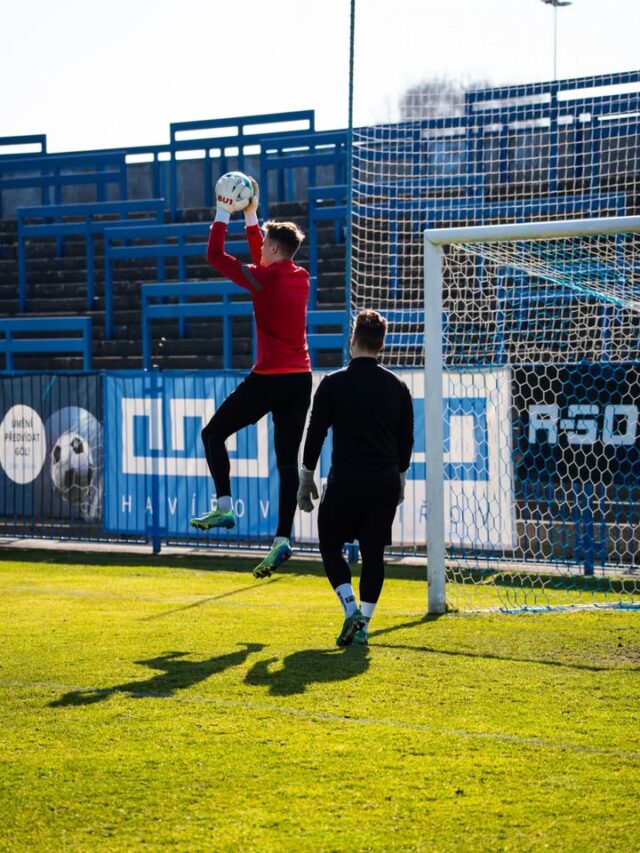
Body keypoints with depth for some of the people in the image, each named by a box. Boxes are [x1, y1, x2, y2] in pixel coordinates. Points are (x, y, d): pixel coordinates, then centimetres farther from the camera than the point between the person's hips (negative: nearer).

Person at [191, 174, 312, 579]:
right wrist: (250, 216, 32)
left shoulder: (265, 279, -12)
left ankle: (224, 507, -2)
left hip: (269, 379, -7)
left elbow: (215, 255, -4)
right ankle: (283, 539, -1)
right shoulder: (301, 278, 10)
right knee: (288, 460, 5)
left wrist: (224, 213, 6)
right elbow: (262, 262, 30)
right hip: (301, 379, 7)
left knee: (214, 433, 9)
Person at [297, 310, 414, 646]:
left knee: (330, 545, 11)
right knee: (373, 552, 8)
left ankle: (351, 609, -8)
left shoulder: (333, 384, -4)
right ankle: (363, 624, 4)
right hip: (385, 483, 3)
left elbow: (316, 433, -2)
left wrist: (306, 479, 7)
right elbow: (406, 439, 11)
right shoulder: (397, 387, 6)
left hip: (345, 482, -3)